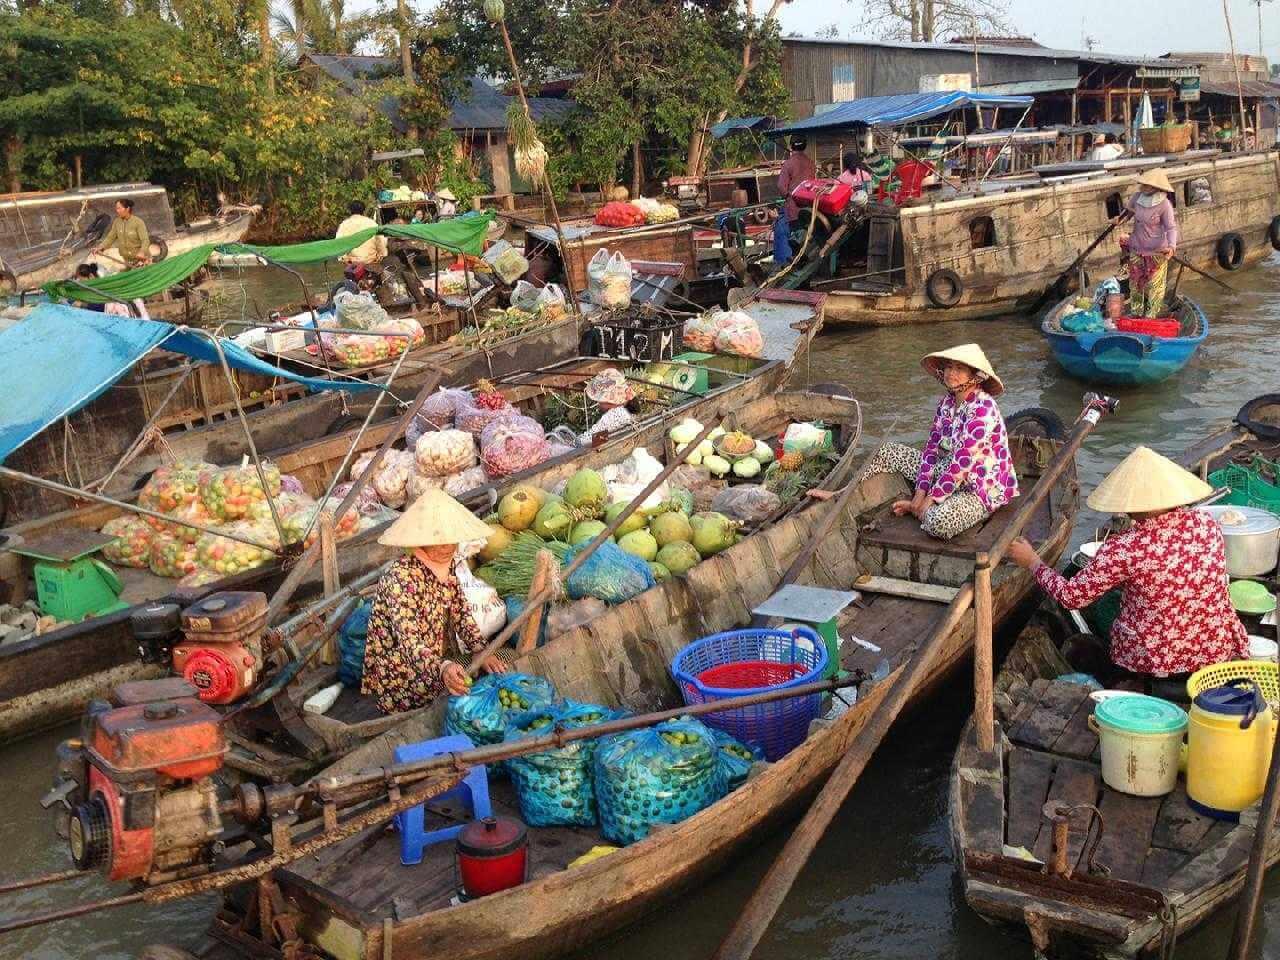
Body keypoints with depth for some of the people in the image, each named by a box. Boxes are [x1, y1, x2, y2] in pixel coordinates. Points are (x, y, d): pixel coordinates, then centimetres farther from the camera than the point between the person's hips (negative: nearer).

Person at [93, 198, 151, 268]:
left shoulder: (138, 222, -16)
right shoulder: (117, 222, 0)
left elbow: (145, 240, -25)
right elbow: (110, 237, 5)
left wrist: (142, 252, -45)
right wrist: (101, 247, -13)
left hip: (140, 259, -5)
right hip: (124, 259, 5)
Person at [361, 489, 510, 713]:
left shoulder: (446, 564, -2)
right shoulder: (401, 578, -27)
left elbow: (460, 613, 4)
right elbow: (409, 643, -35)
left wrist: (482, 652, -11)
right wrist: (443, 669, -52)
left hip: (436, 660, 8)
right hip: (401, 679, -8)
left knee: (497, 670, -3)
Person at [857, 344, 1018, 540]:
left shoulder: (982, 408, -25)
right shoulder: (947, 401, 1)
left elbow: (963, 460, -27)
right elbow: (932, 447, 0)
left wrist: (930, 499, -22)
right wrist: (920, 493, -9)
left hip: (977, 489, -8)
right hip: (945, 470, 8)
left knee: (938, 522, -35)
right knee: (886, 452, 5)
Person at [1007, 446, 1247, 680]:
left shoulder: (1123, 548, -21)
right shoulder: (1207, 523, -6)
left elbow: (1072, 597, -10)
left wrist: (1033, 562, 5)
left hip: (1157, 661, -5)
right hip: (1221, 653, 5)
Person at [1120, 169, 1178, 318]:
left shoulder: (1164, 205, -19)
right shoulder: (1137, 197, -4)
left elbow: (1171, 227, -20)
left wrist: (1172, 246, -34)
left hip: (1156, 252, -5)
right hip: (1136, 250, 5)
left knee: (1154, 285, 3)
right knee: (1135, 283, 16)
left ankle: (1152, 314, 14)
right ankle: (1136, 312, 31)